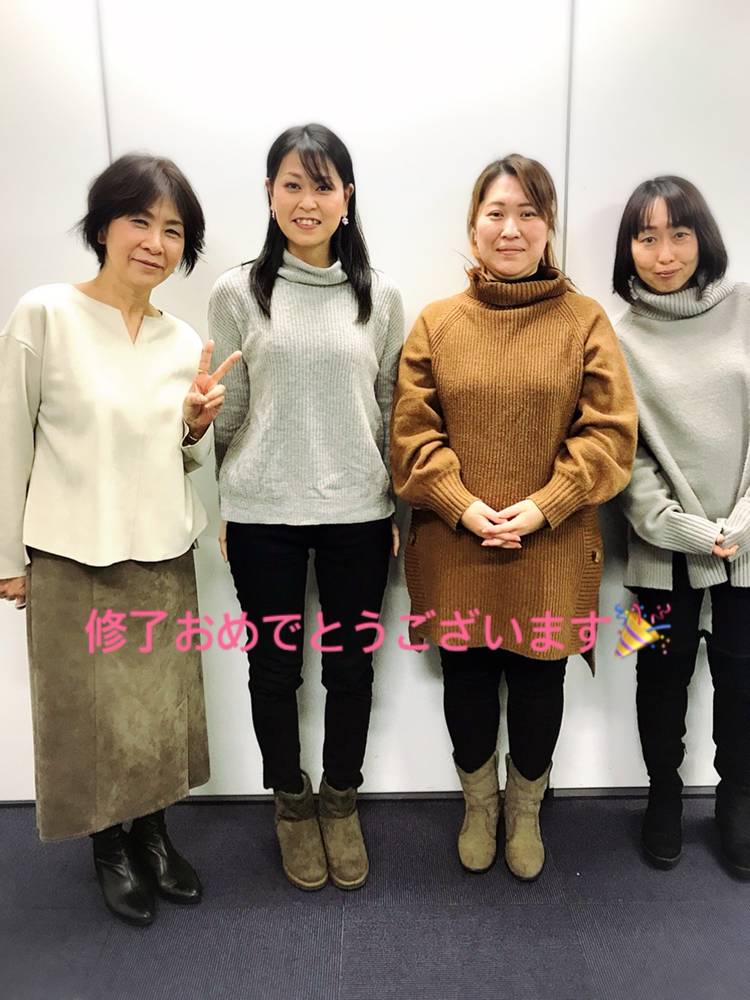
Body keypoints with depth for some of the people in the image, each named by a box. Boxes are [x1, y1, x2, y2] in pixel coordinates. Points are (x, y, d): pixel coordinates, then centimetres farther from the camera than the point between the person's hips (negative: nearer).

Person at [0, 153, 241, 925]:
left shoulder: (184, 340, 4)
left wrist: (197, 425, -10)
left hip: (163, 556, 4)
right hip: (71, 557, -3)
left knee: (159, 709, 14)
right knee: (91, 710, 11)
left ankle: (152, 836, 37)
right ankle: (110, 849, 35)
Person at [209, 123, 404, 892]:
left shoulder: (379, 295, 4)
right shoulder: (238, 292, 0)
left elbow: (391, 410, 8)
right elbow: (227, 413, 4)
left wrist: (396, 507, 7)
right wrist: (227, 506, 7)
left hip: (358, 513, 1)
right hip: (262, 514, -1)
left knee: (349, 665, 12)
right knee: (275, 664, 12)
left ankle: (340, 802, 37)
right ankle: (291, 804, 37)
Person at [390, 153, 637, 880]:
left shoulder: (585, 321, 0)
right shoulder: (436, 323, 3)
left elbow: (609, 431, -4)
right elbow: (412, 433, -2)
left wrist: (544, 506, -16)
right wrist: (461, 505, -15)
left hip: (551, 553, 0)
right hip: (454, 550, 1)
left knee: (539, 683, 14)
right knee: (467, 683, 15)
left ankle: (525, 812, 42)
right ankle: (479, 807, 42)